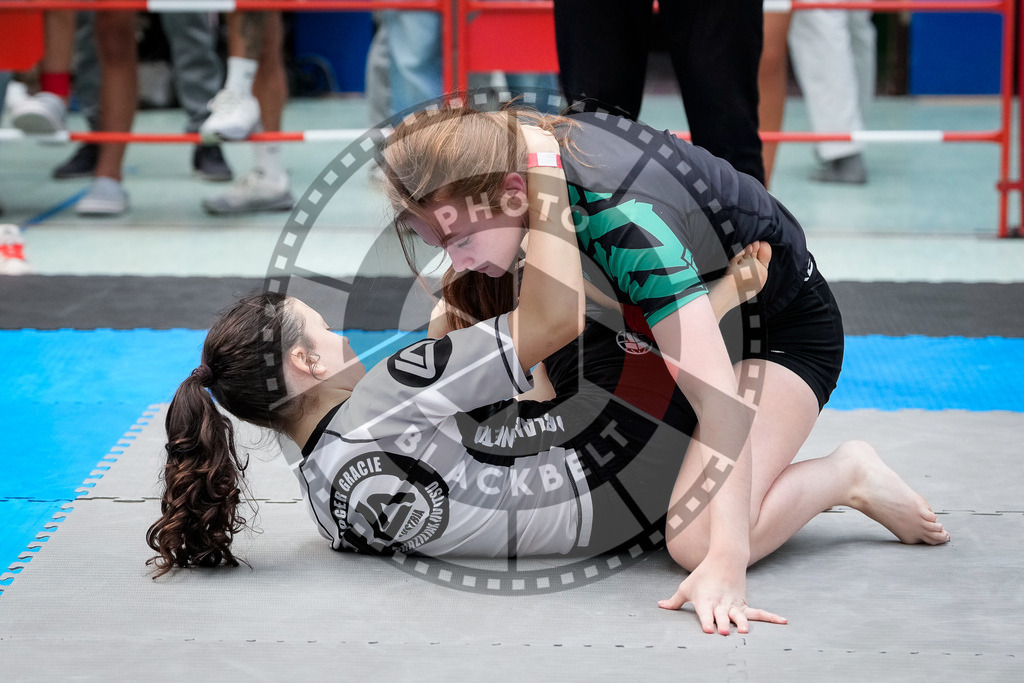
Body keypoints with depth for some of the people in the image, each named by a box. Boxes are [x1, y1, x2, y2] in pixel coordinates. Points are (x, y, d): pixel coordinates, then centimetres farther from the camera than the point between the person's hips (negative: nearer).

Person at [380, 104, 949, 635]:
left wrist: (726, 564, -56)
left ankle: (847, 476, 1)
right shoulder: (524, 147, -20)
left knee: (697, 543, -26)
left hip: (785, 326, -8)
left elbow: (722, 400, -49)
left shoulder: (625, 226, -42)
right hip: (694, 302, 8)